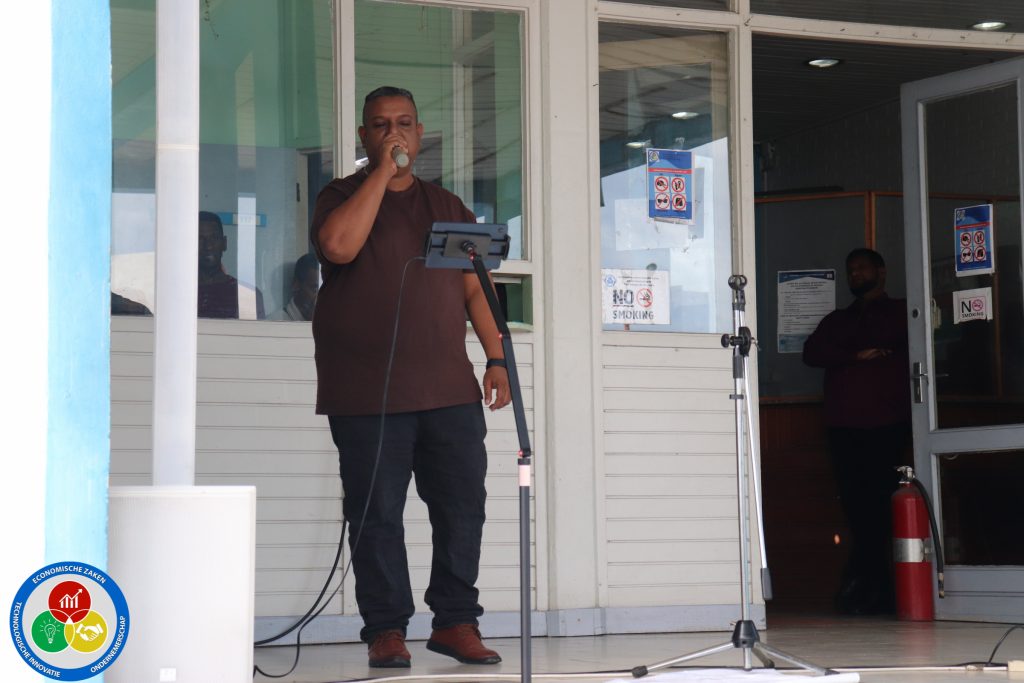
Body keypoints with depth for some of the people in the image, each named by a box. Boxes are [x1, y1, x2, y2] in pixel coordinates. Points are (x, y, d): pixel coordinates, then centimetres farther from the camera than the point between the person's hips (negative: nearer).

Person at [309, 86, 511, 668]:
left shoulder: (448, 207, 19)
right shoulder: (343, 196, 6)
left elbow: (475, 289, 17)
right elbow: (338, 246, -17)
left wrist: (498, 359, 5)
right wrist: (383, 171, -11)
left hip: (450, 390, 4)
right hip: (368, 395, -3)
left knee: (463, 506, 1)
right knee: (377, 515, -2)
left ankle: (456, 621, 11)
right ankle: (386, 630, 6)